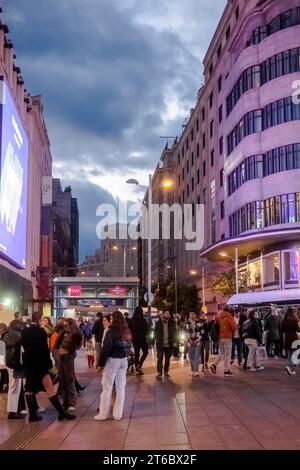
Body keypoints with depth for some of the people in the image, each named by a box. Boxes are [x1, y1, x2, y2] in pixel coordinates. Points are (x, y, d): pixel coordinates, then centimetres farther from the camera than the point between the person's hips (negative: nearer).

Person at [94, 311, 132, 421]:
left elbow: (106, 348, -16)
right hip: (123, 360, 6)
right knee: (120, 387, 9)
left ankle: (103, 414, 7)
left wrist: (101, 362, -11)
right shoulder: (127, 331, 7)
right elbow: (129, 346, 9)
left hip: (113, 360, -6)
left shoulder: (112, 331, -14)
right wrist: (125, 355, 12)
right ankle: (118, 414, 13)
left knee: (107, 387, 2)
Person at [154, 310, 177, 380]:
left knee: (167, 359, 9)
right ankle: (159, 373, 0)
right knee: (160, 359, -4)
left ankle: (166, 372, 20)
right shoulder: (158, 322, 1)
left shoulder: (172, 322, 2)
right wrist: (157, 340, -6)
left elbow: (174, 332, 3)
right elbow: (156, 332, 5)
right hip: (160, 344, -1)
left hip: (169, 344, 1)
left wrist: (174, 341, -5)